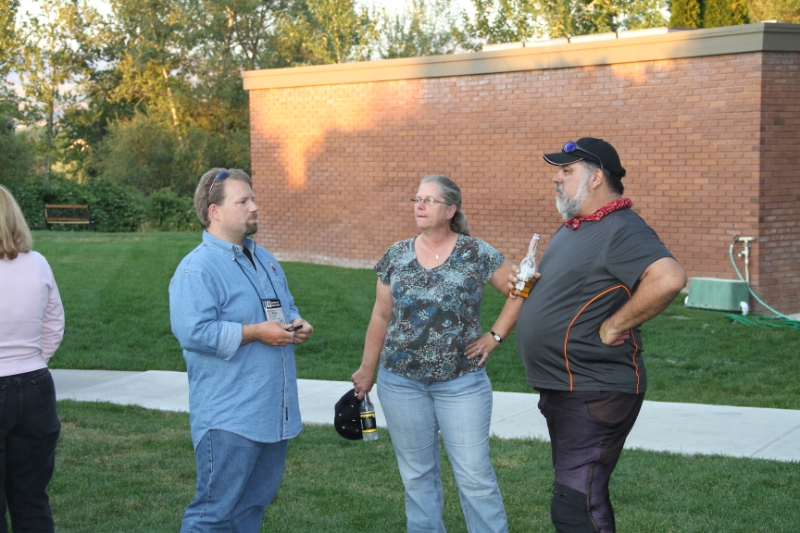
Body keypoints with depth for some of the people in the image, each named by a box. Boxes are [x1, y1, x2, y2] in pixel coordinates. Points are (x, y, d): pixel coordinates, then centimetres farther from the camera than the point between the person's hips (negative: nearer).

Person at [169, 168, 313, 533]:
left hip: (274, 414, 8)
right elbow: (192, 332, -24)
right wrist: (256, 332, -21)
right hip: (229, 418, -8)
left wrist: (297, 325, 3)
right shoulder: (197, 269, -13)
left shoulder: (264, 260, 15)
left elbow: (287, 308, 26)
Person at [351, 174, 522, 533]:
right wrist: (368, 368, 11)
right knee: (417, 474, 11)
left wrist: (495, 335, -5)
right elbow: (381, 316, 10)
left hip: (462, 382, -3)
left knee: (474, 474, 0)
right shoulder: (396, 256, 4)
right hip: (401, 382, 3)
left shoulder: (477, 254, -5)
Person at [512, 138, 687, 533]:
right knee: (586, 499, 20)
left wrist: (615, 326, -26)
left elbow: (669, 279, -34)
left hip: (594, 393, -10)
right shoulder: (572, 229, 13)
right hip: (561, 389, 10)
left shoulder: (621, 230, -18)